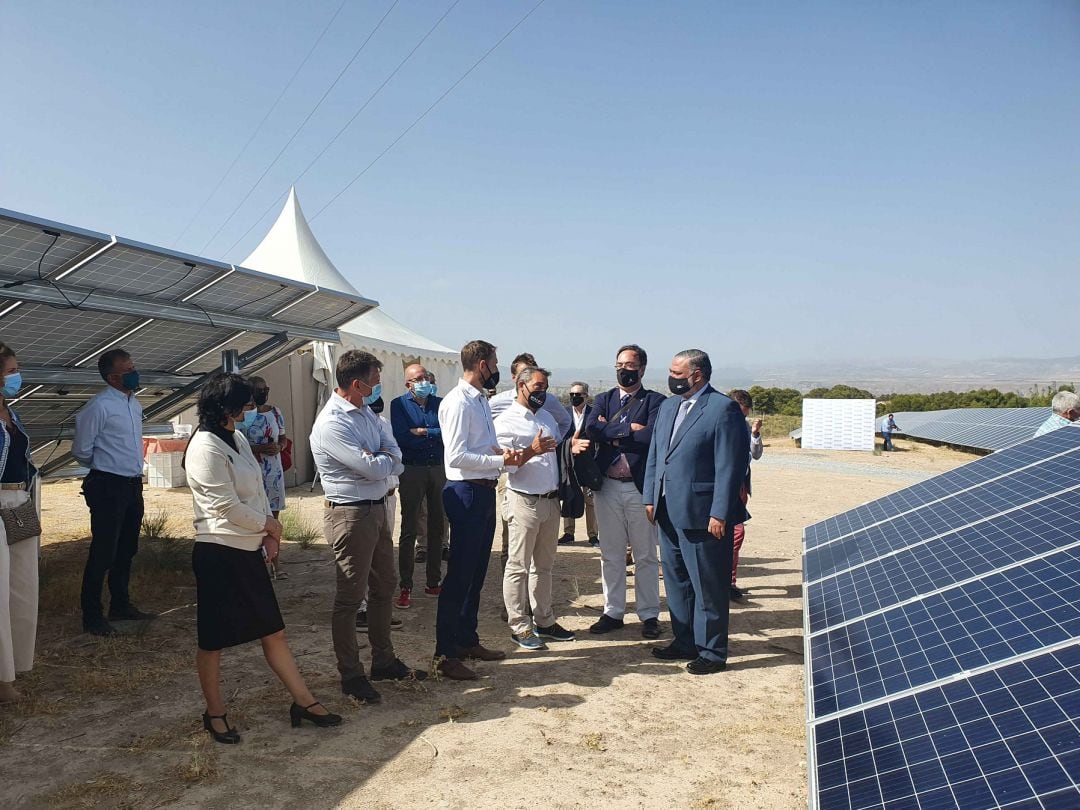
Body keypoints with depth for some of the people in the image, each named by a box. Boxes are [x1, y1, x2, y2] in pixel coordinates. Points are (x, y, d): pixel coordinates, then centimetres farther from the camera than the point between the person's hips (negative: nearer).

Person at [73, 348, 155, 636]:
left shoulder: (135, 404, 10)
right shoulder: (99, 406, -15)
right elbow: (81, 450, -9)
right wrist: (105, 467, 6)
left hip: (133, 485, 8)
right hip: (108, 488, -8)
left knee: (127, 549, 17)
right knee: (103, 552, -2)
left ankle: (121, 604, 31)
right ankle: (92, 616, 10)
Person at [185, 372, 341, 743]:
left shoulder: (237, 438, 9)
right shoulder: (206, 448, -18)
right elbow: (227, 506, -20)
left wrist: (269, 534, 2)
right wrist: (269, 524, -6)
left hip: (248, 551, 8)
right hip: (219, 554, -8)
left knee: (273, 630, 13)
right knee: (213, 639, 9)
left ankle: (304, 701, 21)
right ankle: (215, 713, 26)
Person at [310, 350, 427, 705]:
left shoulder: (366, 412, 8)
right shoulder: (332, 424, -22)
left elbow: (393, 455, 4)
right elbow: (374, 468, -25)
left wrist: (378, 459, -16)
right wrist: (387, 460, -4)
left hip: (377, 509, 10)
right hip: (351, 514, -10)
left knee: (384, 586, 18)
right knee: (350, 596, 2)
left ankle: (383, 661, 33)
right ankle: (351, 675, 16)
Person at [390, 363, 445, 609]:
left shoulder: (439, 403, 8)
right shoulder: (399, 404, -1)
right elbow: (400, 437, -15)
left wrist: (422, 432, -12)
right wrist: (434, 436, -8)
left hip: (439, 469, 4)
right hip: (412, 471, -3)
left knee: (436, 527, 10)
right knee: (409, 529, 0)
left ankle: (433, 583, 21)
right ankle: (405, 587, 7)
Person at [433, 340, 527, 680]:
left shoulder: (481, 400, 15)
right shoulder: (458, 402, -16)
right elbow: (456, 456, -23)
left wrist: (507, 453, 2)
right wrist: (501, 460, -18)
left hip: (484, 492, 10)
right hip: (466, 492, -10)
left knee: (476, 573, 18)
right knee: (459, 575, -3)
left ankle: (467, 640, 31)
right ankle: (445, 654, 7)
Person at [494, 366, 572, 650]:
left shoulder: (547, 417, 15)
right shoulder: (506, 421, -8)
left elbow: (558, 453, 24)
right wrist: (532, 451, -24)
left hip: (551, 499, 7)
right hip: (524, 501, -7)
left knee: (544, 565, 15)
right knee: (518, 566, 0)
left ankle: (544, 620, 25)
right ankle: (520, 627, 8)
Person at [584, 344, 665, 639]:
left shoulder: (655, 401, -1)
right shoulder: (604, 400, 10)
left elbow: (651, 436, -18)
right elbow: (591, 429, -8)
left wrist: (612, 434, -10)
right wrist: (629, 429, -13)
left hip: (641, 486, -3)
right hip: (608, 487, 3)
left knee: (646, 556, 7)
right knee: (611, 555, 11)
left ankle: (649, 615, 18)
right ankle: (613, 612, 23)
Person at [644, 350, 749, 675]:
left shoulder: (723, 409, -12)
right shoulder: (668, 407, 13)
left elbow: (730, 466, -15)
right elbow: (655, 455, 16)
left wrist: (720, 514, -18)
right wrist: (651, 498, 10)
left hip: (702, 514, -8)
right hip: (669, 512, 8)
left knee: (708, 587, 3)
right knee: (677, 582, 18)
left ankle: (711, 653, 17)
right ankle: (685, 642, 32)